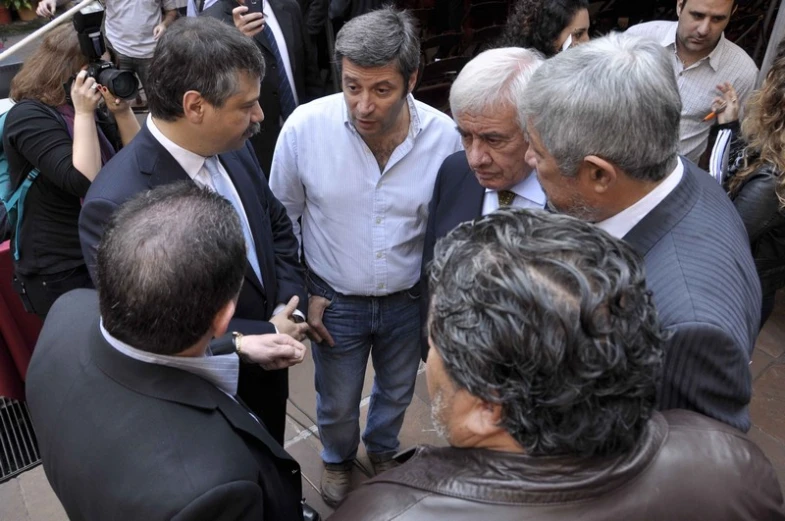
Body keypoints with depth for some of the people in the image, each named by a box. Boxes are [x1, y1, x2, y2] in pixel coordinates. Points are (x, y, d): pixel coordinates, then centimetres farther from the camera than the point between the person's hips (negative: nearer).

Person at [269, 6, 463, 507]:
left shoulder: (445, 137, -20)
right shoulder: (305, 126, -21)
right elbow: (283, 217, -6)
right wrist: (301, 292, -3)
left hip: (409, 300, 1)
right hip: (335, 300, -1)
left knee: (397, 393, 27)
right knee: (337, 403, 22)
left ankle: (383, 449, 61)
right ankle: (338, 458, 57)